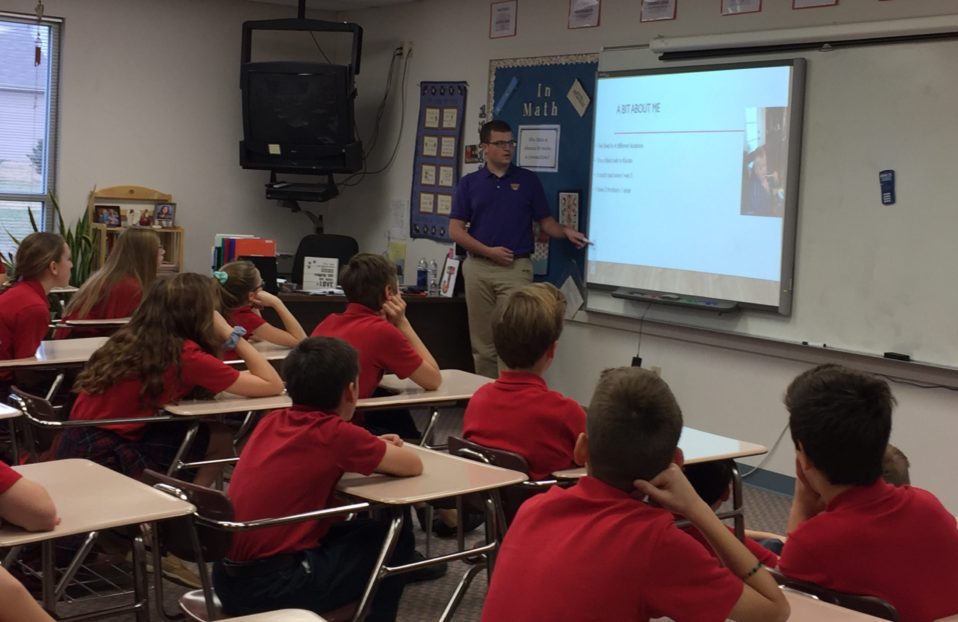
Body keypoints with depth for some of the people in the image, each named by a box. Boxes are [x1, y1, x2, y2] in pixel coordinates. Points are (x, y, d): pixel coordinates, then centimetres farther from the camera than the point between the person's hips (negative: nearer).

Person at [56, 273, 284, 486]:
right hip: (105, 457, -8)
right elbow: (273, 385, -12)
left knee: (211, 433, 11)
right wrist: (230, 334, -5)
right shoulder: (185, 355, -16)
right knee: (220, 440, -2)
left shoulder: (133, 337, 6)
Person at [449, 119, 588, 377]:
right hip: (478, 268, 1)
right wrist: (489, 251, -10)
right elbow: (455, 230, 2)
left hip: (516, 268, -1)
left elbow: (545, 221, 8)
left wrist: (565, 231, -14)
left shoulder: (528, 180, 7)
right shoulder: (469, 183, 6)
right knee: (483, 344, 5)